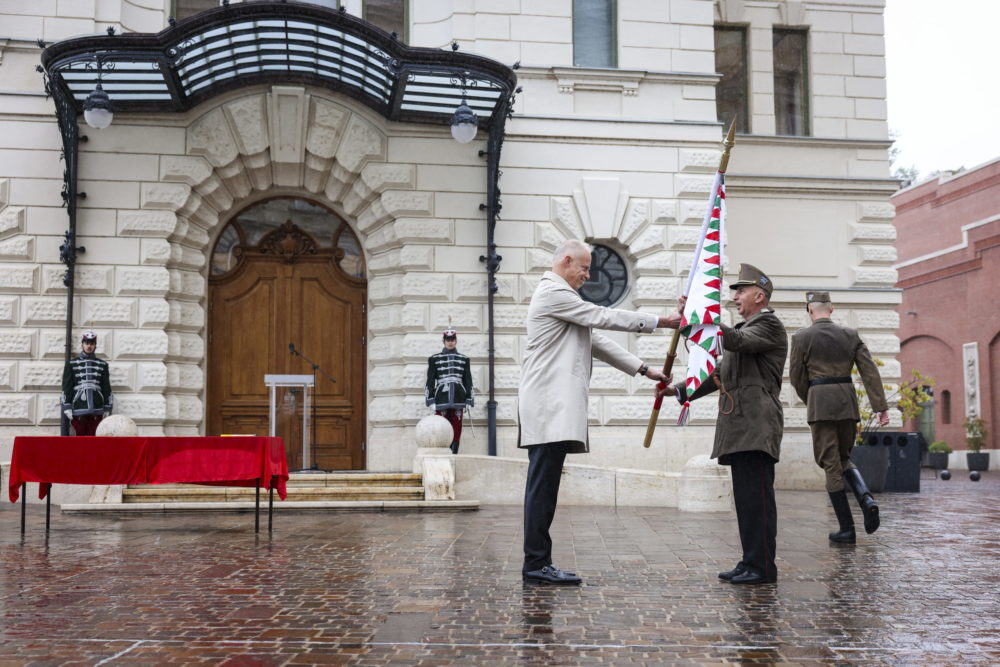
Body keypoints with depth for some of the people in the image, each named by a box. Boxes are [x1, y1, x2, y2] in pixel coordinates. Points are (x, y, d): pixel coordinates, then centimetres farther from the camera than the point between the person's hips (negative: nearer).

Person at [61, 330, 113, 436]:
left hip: (97, 409, 1)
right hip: (79, 408, -1)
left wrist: (107, 408, 5)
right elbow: (66, 386, 4)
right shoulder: (71, 363, 8)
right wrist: (67, 407, -3)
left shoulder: (102, 365, 13)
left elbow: (106, 388, 11)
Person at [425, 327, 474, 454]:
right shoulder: (434, 359, 7)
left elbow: (468, 381, 11)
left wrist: (469, 400, 5)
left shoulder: (464, 359, 12)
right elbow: (430, 381, 4)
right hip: (442, 399, -2)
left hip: (458, 399, 2)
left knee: (457, 429, 1)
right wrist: (432, 400, -3)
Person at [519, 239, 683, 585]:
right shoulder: (553, 292, -6)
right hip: (549, 406, -10)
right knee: (543, 486, -9)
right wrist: (659, 321, -2)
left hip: (555, 407, 10)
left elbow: (595, 341, 24)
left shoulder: (560, 295, 26)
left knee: (544, 487, 7)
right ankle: (536, 563, -7)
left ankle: (538, 563, 9)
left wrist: (643, 369, 19)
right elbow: (603, 317, -8)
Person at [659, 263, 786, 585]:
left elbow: (736, 341, -22)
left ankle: (762, 567, -6)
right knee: (746, 497, 10)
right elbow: (721, 373, 25)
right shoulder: (744, 329, 27)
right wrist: (680, 390, 15)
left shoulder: (769, 324, -2)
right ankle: (750, 562, 15)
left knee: (757, 497, -9)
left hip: (756, 427, -10)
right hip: (740, 427, 10)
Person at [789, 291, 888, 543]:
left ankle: (846, 529, 2)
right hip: (848, 403, 4)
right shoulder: (850, 335, 7)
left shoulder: (801, 338, -2)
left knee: (831, 465, 3)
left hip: (820, 404, -4)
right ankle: (866, 498, -7)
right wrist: (881, 406, -3)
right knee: (843, 458, 21)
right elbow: (870, 371, 0)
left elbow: (797, 377, 0)